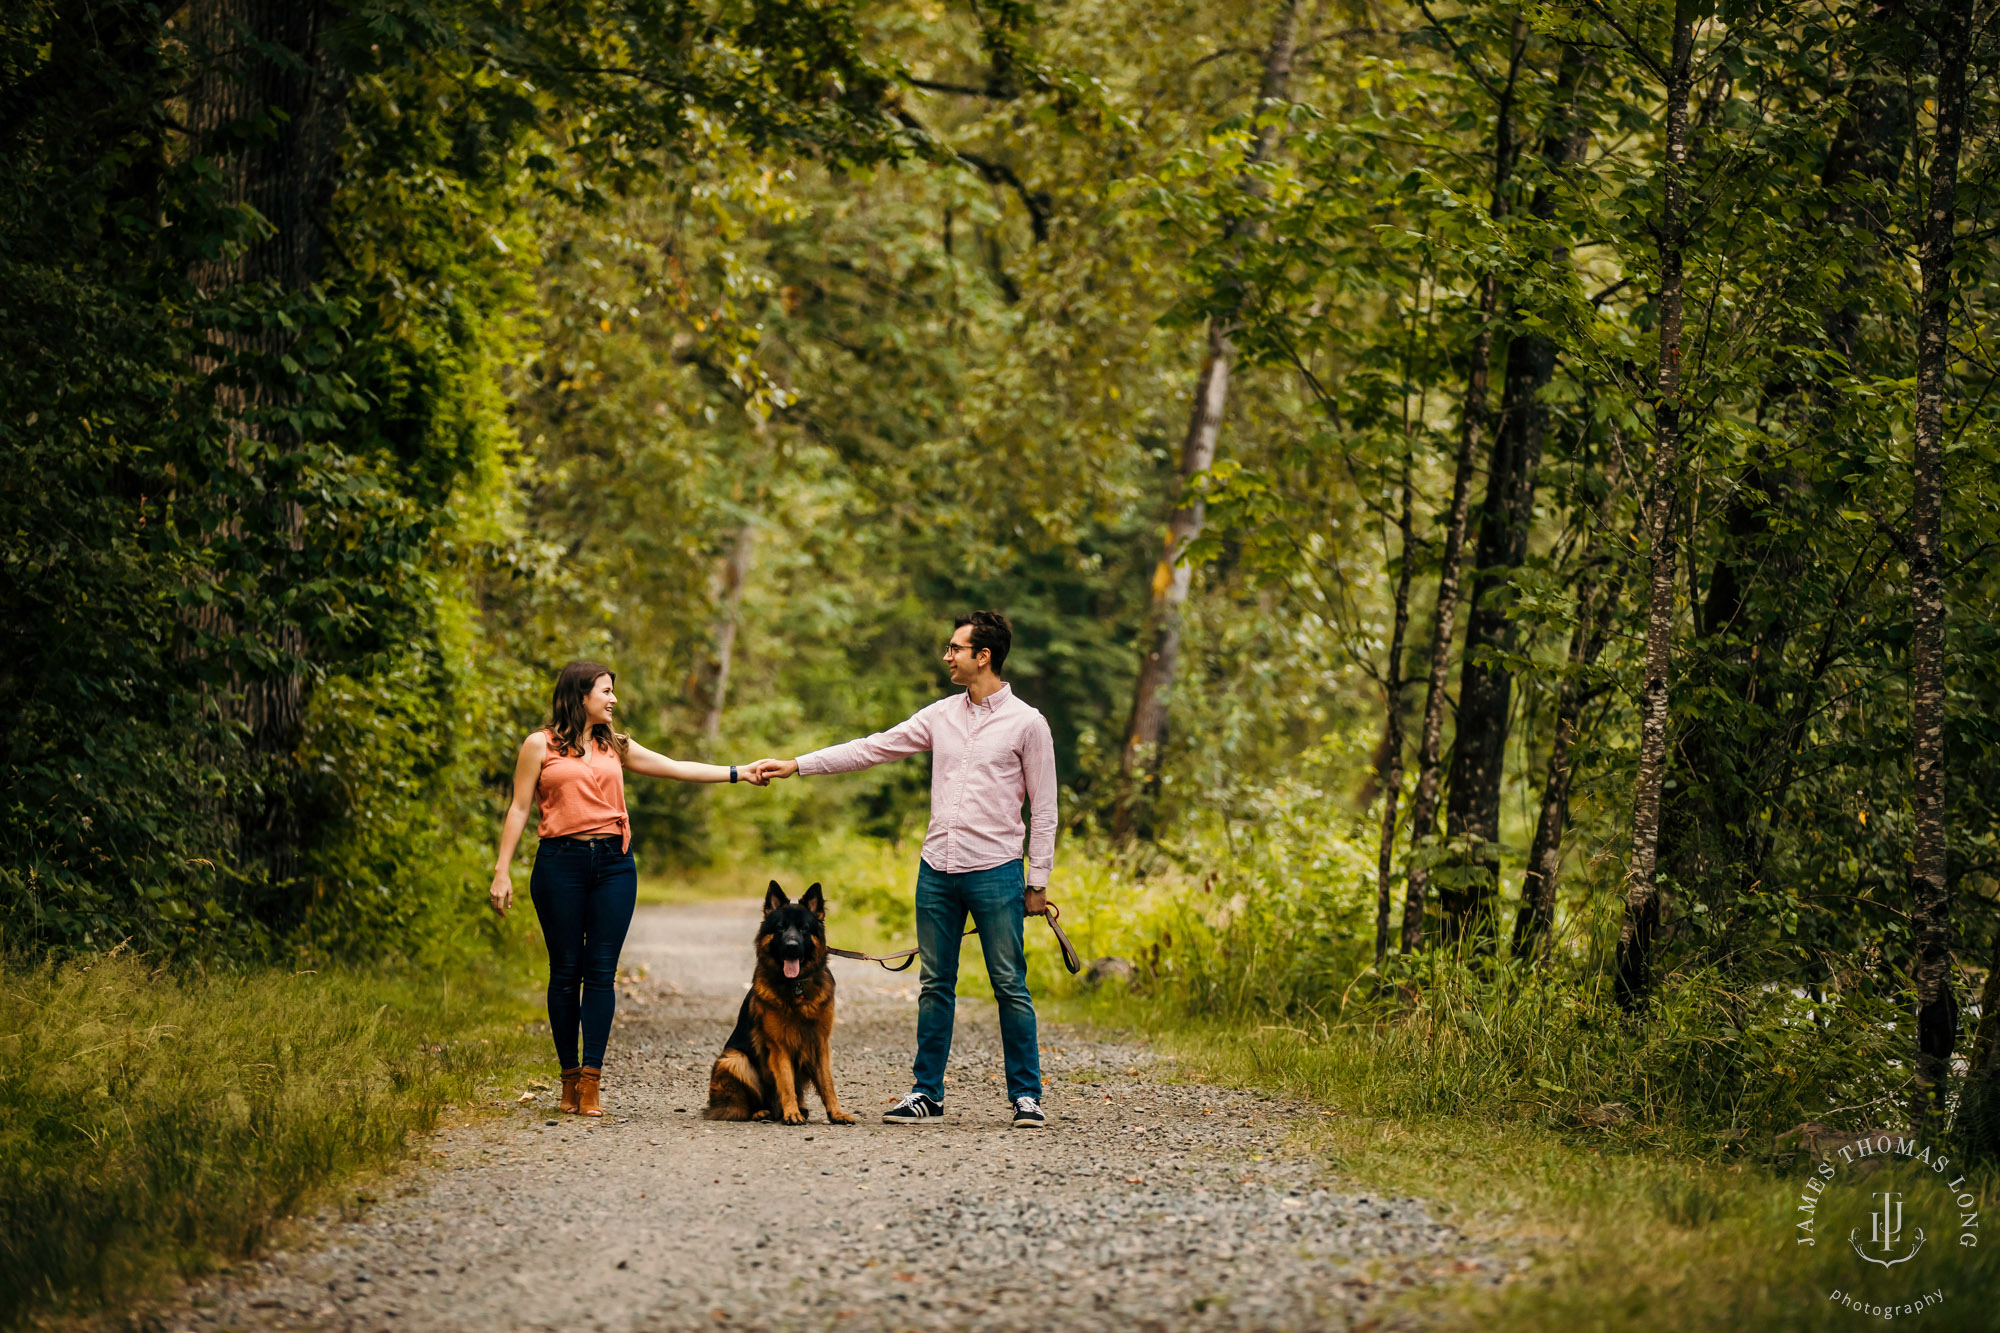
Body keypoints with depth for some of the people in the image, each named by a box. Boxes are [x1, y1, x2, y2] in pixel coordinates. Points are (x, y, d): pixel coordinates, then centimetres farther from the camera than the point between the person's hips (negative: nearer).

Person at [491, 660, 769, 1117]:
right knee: (566, 971, -1)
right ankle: (570, 1078, 7)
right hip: (559, 863, -3)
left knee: (602, 971, -4)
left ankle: (592, 1080, -4)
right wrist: (502, 870, -3)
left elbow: (676, 768, 19)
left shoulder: (615, 747, 18)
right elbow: (518, 809, 4)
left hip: (613, 863, 3)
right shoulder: (541, 745, 5)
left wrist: (738, 773, 14)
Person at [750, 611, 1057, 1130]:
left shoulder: (1026, 722, -3)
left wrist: (1037, 882, -4)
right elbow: (872, 748, 11)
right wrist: (794, 765, 6)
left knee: (1010, 987, -2)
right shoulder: (941, 716, 10)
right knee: (936, 985, 8)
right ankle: (927, 1092, 15)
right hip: (937, 868, 5)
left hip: (995, 872, -5)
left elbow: (1043, 808, -1)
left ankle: (1026, 1095, 5)